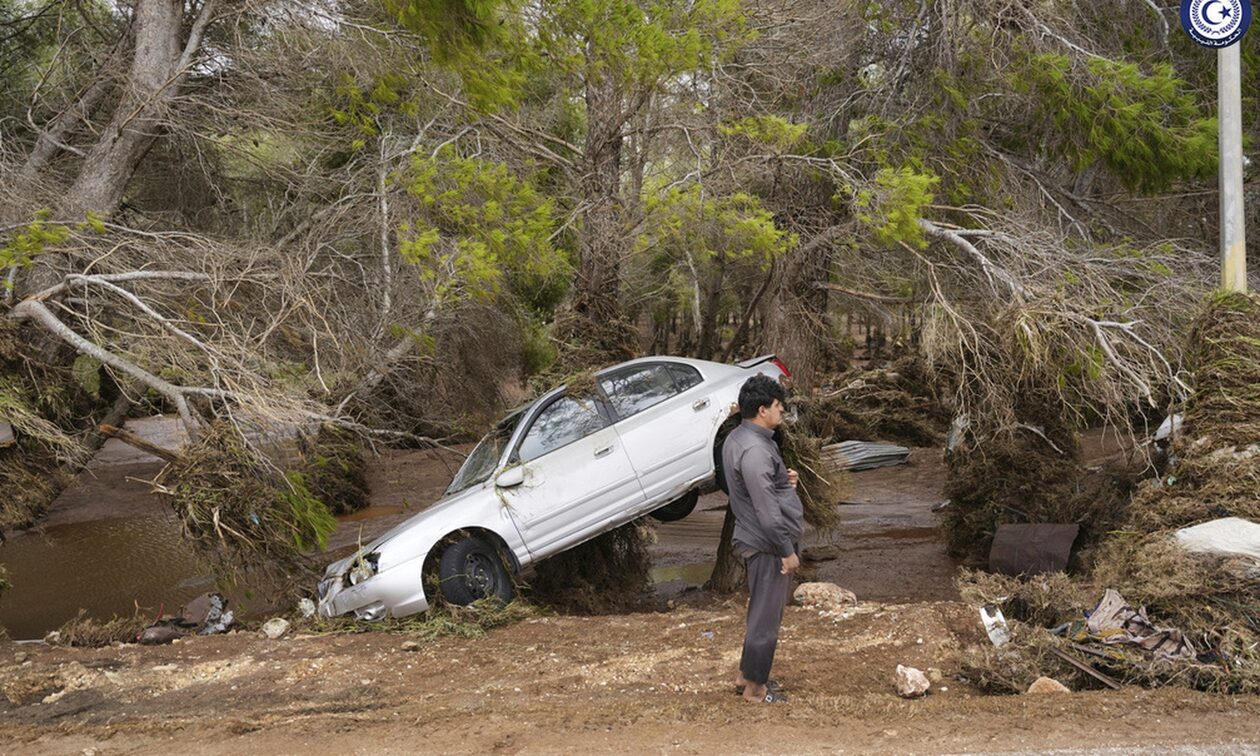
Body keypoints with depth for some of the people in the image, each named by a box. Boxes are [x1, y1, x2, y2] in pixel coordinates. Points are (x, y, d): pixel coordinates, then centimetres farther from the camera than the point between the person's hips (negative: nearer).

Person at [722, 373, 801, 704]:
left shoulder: (738, 438, 7)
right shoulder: (755, 450, -26)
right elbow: (767, 511, -25)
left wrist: (784, 479, 5)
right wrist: (788, 551, -19)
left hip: (757, 540, 10)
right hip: (768, 545, -10)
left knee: (763, 611, 21)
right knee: (766, 615, 2)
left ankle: (746, 675, 32)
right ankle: (755, 688, 14)